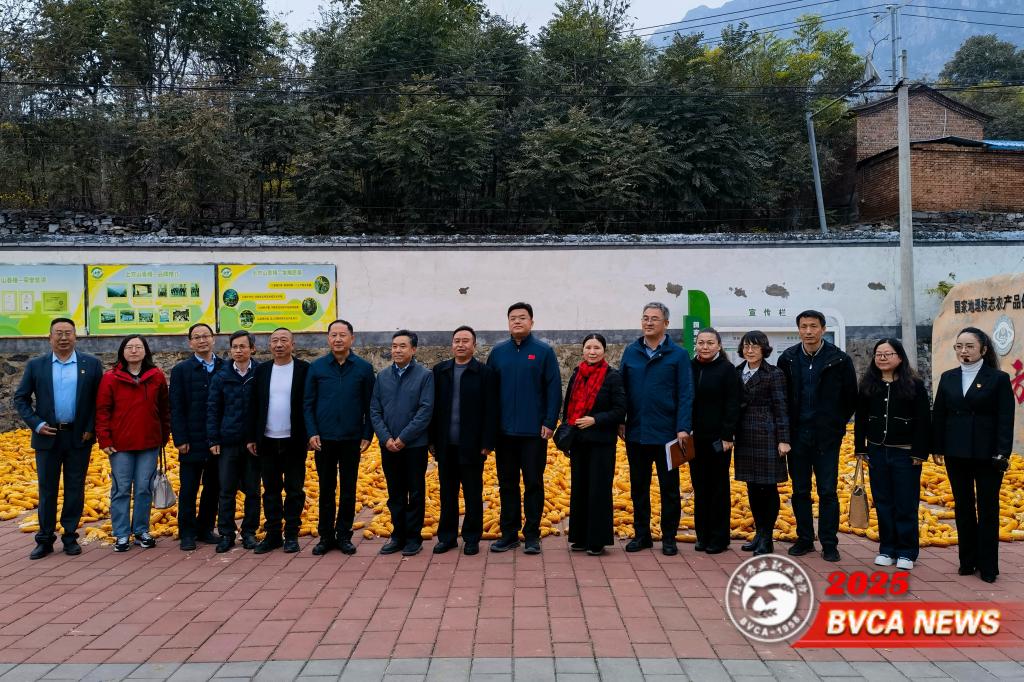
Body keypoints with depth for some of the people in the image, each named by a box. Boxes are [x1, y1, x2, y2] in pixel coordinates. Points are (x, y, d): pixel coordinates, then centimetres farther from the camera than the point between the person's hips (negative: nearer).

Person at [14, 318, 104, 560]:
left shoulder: (91, 365, 1)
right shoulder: (35, 365, 3)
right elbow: (20, 399, 6)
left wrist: (91, 429, -5)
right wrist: (36, 424, -6)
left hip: (79, 437, -1)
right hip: (47, 437, 1)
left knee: (75, 489, 6)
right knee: (47, 490, 7)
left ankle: (70, 536, 17)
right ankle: (45, 539, 17)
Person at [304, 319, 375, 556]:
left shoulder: (364, 368, 0)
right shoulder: (316, 367, 2)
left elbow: (369, 405, 2)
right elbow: (308, 403, 3)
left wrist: (367, 435, -3)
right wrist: (312, 433, -5)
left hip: (351, 439, 0)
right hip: (324, 438, 1)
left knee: (348, 490, 7)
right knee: (326, 489, 9)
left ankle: (344, 536, 19)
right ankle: (326, 536, 19)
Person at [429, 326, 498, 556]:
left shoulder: (484, 372, -3)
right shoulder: (440, 370, 7)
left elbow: (490, 411, -5)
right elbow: (433, 406, 7)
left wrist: (487, 443, -9)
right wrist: (432, 440, 4)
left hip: (471, 445, -3)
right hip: (445, 445, 3)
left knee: (473, 494, 6)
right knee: (447, 493, 11)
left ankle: (472, 538, 17)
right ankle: (447, 536, 21)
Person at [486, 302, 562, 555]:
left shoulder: (544, 351, -2)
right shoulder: (498, 352, 7)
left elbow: (554, 389, -4)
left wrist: (550, 422, -10)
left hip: (534, 431, -3)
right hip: (504, 431, 3)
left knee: (533, 483, 4)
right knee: (507, 484, 10)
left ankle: (532, 535, 13)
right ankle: (509, 534, 20)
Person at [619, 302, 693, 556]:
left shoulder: (678, 354, -3)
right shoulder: (631, 352, 6)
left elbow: (686, 394, -6)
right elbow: (621, 388, 8)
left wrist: (683, 428, -14)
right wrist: (620, 421, 2)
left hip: (667, 434, -3)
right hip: (636, 432, 3)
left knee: (669, 487, 7)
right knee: (638, 486, 12)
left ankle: (669, 537, 18)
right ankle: (641, 534, 23)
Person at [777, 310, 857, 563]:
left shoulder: (840, 360, -4)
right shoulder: (787, 359, 2)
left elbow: (851, 398, 4)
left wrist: (836, 424, 4)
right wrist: (787, 428, 6)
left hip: (827, 437, -2)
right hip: (797, 435, 2)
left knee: (828, 492, 1)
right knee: (800, 491, 9)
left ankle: (829, 543, 10)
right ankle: (804, 539, 21)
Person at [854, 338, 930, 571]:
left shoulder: (915, 385, -5)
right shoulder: (868, 385, 5)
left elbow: (923, 421, -5)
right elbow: (860, 419, 9)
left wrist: (920, 453, -9)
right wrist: (860, 448, 6)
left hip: (905, 453, -3)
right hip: (877, 451, 3)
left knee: (906, 504, 2)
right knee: (883, 502, 8)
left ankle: (906, 552, 12)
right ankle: (887, 548, 18)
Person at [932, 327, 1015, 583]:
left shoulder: (999, 378, -3)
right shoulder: (948, 378, 7)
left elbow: (1006, 419, -7)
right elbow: (938, 415, 9)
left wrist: (1002, 453, -14)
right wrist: (938, 448, 5)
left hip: (987, 454, -3)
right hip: (956, 454, 4)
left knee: (987, 509, 4)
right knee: (963, 508, 10)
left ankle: (988, 566, 13)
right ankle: (968, 560, 21)